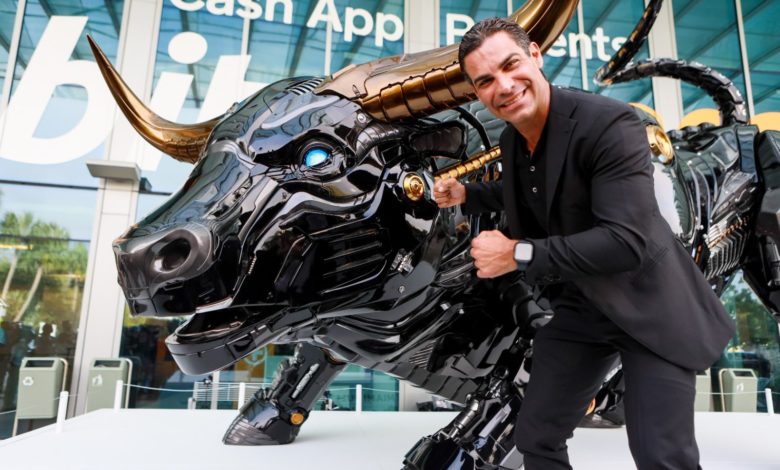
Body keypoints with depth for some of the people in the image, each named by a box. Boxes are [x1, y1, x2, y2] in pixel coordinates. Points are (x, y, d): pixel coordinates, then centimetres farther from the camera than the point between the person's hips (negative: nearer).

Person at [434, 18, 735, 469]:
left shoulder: (610, 122, -24)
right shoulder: (510, 140, -1)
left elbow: (628, 241, -32)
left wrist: (517, 253, -30)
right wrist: (464, 194, 4)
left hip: (647, 304, -6)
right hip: (579, 308, 6)